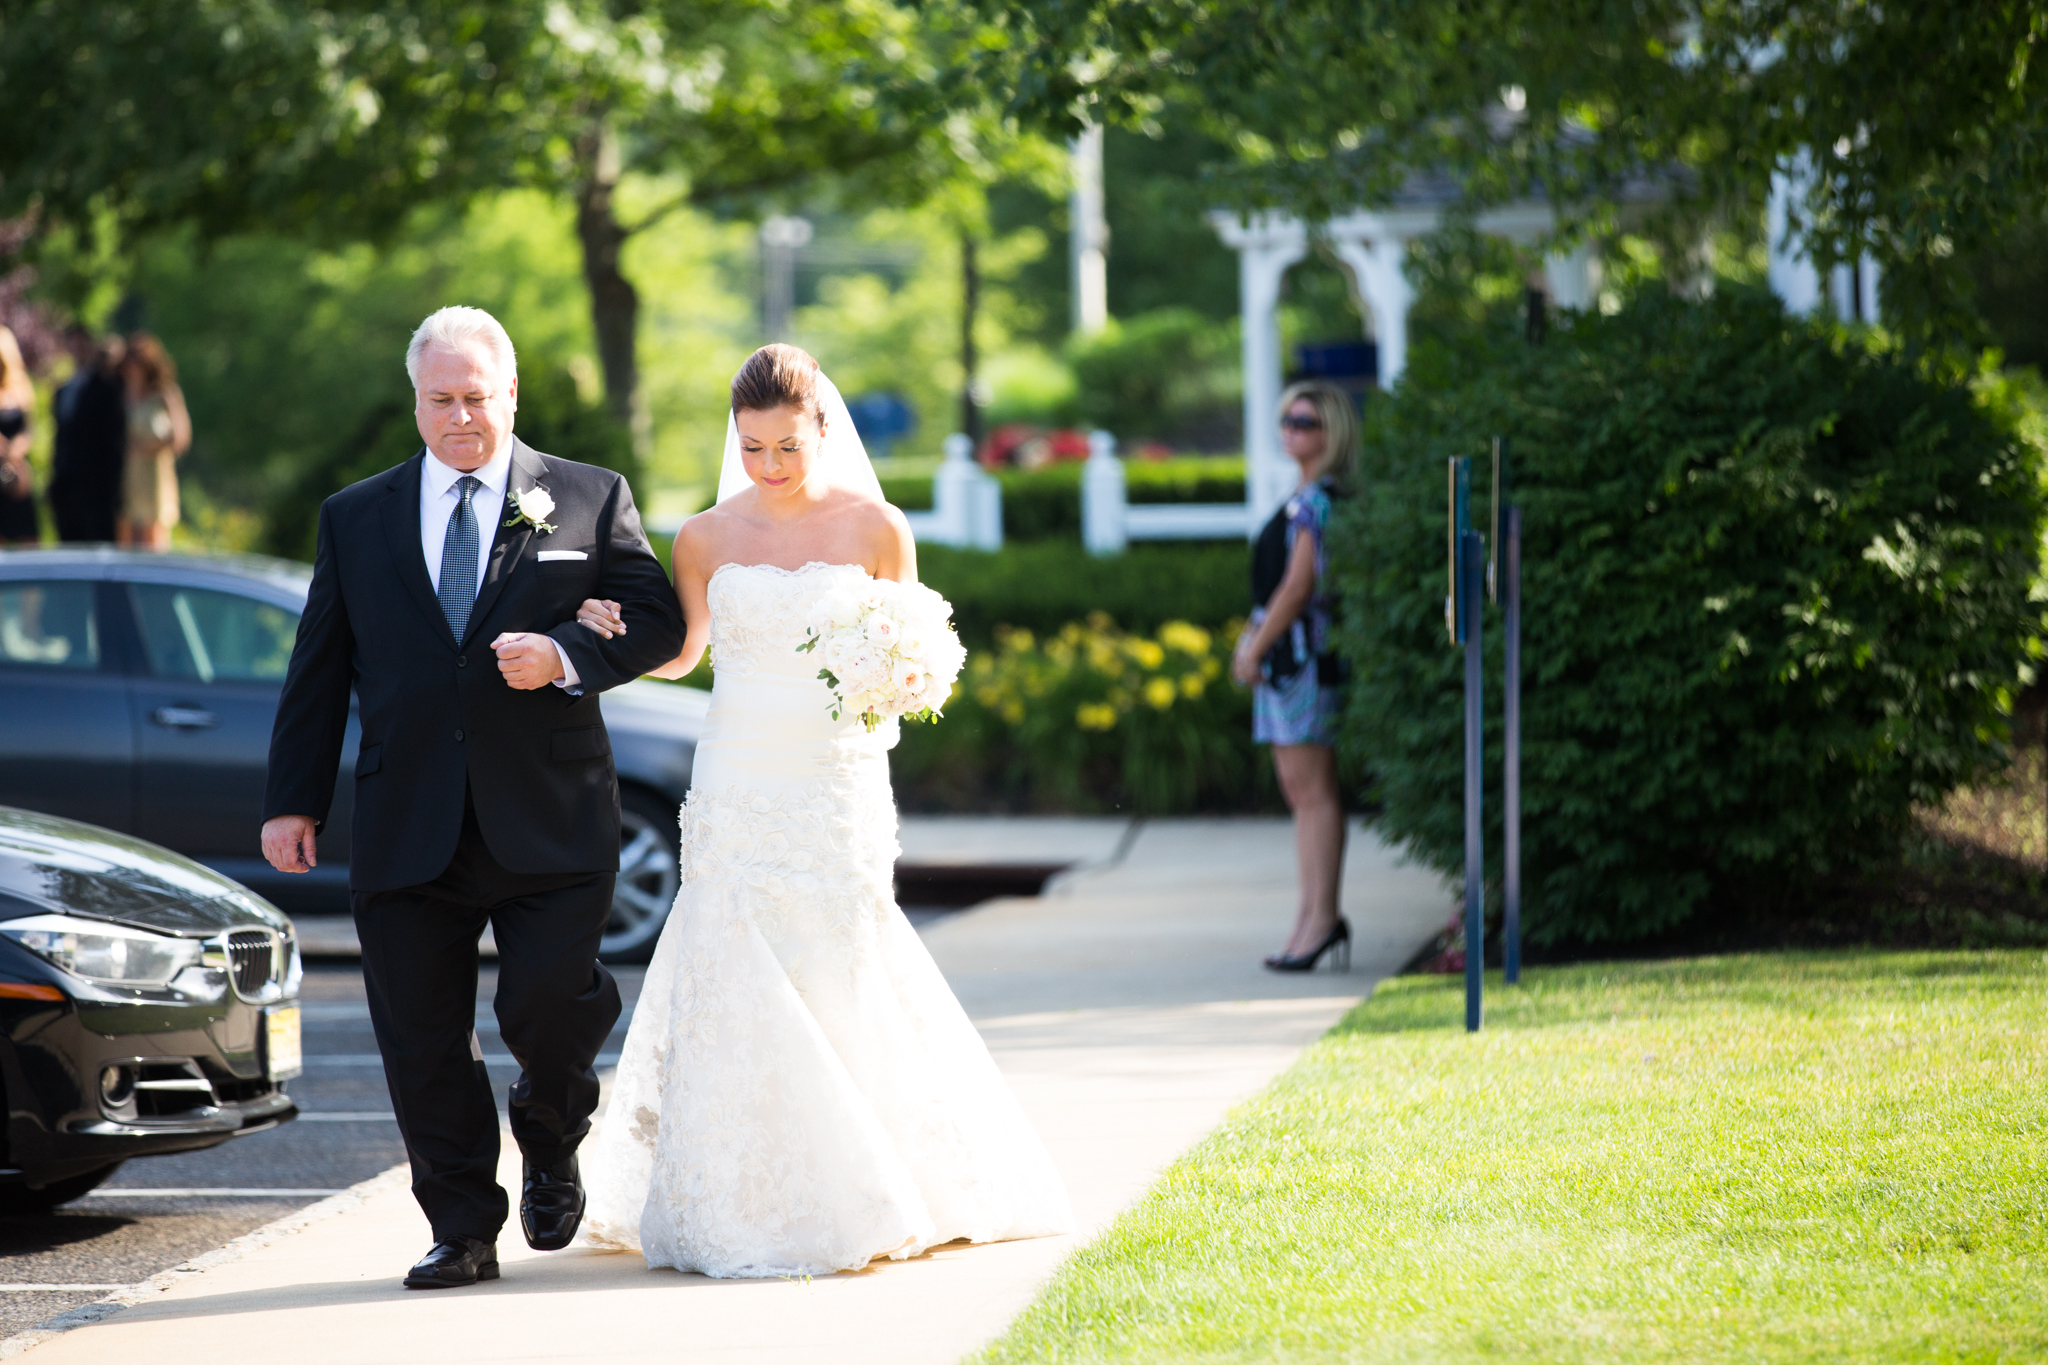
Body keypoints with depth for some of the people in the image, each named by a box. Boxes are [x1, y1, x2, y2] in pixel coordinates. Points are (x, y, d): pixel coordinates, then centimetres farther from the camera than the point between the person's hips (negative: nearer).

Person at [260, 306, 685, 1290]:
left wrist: (564, 655, -15)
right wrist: (293, 799, 7)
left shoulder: (589, 500, 7)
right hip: (408, 830, 2)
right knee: (422, 1043, 1)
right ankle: (463, 1232, 12)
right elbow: (319, 669, 12)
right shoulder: (356, 518, 12)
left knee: (549, 1007, -10)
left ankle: (551, 1148, 23)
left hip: (548, 827, -2)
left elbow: (656, 621, 3)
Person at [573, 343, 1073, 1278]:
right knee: (737, 989, -2)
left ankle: (856, 1205, 15)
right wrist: (615, 630, -3)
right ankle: (744, 1210, 7)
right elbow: (681, 653, 16)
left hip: (836, 789, -1)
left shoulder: (876, 530, -1)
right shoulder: (707, 539, 4)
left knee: (836, 990, 1)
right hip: (736, 794, 1)